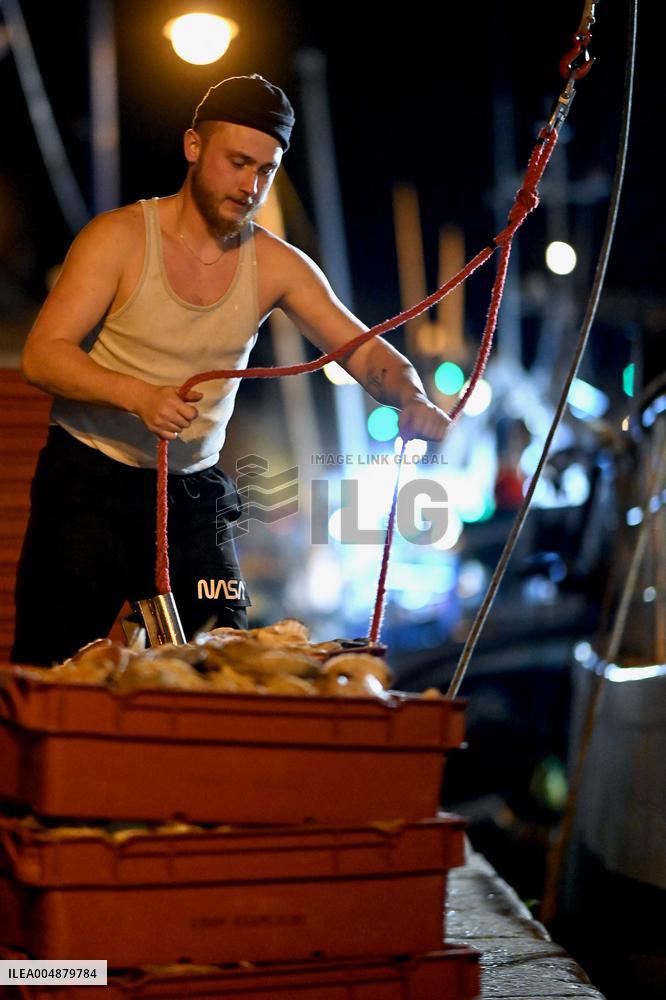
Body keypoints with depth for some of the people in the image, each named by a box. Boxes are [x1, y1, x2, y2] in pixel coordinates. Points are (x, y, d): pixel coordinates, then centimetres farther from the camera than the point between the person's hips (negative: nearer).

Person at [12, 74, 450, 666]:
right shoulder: (120, 237, -9)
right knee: (50, 679, -3)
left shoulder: (277, 267, 0)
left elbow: (367, 353, -2)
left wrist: (413, 399, -24)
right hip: (89, 483, -3)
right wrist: (137, 395, -32)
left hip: (193, 491, 3)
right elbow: (41, 355, -15)